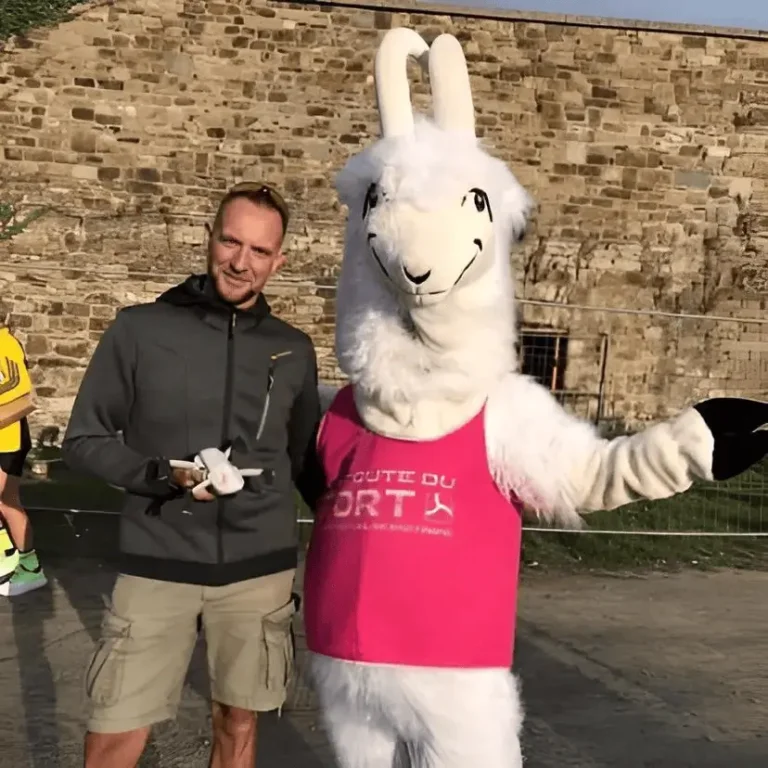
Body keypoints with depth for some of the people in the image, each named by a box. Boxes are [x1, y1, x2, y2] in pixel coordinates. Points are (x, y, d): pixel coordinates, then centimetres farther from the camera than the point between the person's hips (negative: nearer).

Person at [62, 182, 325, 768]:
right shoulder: (140, 329, -2)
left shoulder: (293, 351, 5)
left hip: (260, 570, 2)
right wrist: (163, 474, -15)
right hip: (157, 568, -2)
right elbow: (84, 440, 1)